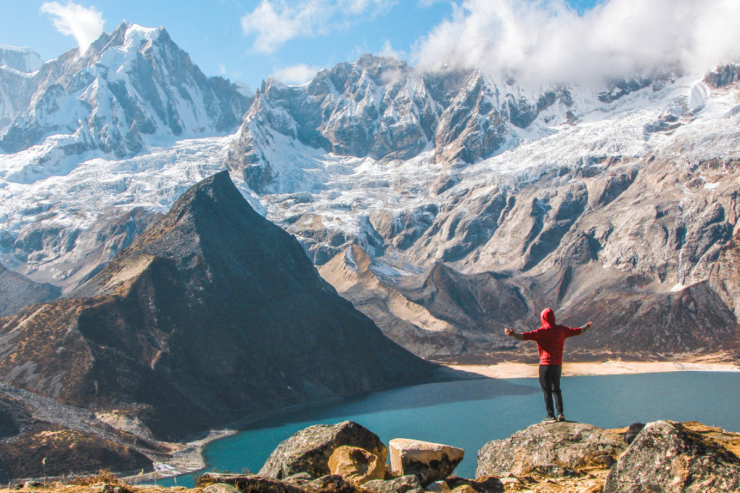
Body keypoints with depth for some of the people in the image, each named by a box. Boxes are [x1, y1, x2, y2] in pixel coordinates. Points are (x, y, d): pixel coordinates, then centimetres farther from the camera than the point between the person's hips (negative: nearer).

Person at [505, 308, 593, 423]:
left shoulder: (542, 331, -11)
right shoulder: (562, 329, 6)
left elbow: (527, 336, -26)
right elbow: (577, 331, 22)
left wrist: (514, 335, -35)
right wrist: (586, 327, 41)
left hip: (546, 365, -5)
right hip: (558, 365, 6)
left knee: (547, 391, 2)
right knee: (556, 390, 17)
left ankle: (551, 415, 3)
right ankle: (560, 414, 15)